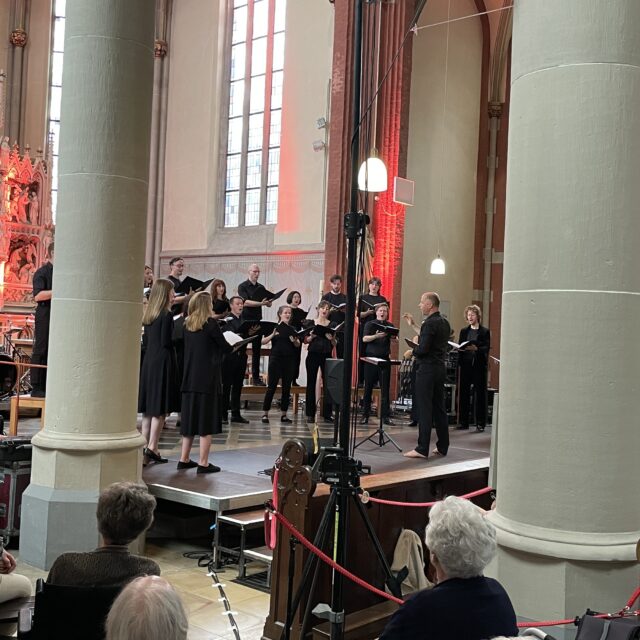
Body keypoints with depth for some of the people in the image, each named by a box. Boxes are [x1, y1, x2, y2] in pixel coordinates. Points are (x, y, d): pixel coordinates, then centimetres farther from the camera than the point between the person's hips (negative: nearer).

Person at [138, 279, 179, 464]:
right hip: (163, 363, -8)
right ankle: (152, 447, -5)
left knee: (148, 408, 11)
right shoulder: (166, 315, -13)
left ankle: (145, 445, 14)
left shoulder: (148, 314, 11)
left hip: (148, 362, 8)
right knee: (160, 409, -4)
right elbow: (167, 341, -17)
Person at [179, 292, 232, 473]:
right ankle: (203, 463, -1)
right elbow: (225, 347, -5)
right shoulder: (210, 324, -11)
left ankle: (184, 459, 20)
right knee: (207, 419, -2)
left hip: (190, 377, 7)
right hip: (208, 377, -6)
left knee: (190, 417, 15)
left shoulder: (188, 325, 8)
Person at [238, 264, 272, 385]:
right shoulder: (242, 286, -4)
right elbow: (246, 302, -18)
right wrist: (261, 303, -27)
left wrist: (268, 301, -14)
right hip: (245, 320, -5)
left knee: (256, 350, 6)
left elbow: (269, 304, 9)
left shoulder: (261, 288, 12)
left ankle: (256, 377, 10)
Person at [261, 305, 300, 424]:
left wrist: (294, 341, -12)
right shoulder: (273, 327, 1)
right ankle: (265, 413, 3)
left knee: (287, 387, 5)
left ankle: (283, 414, 12)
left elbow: (298, 345, 9)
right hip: (276, 359, -3)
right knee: (272, 387, -4)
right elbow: (263, 341, -7)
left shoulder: (292, 329, 10)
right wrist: (272, 335, -22)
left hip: (289, 360, 4)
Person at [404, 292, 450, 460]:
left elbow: (423, 349, -21)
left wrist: (414, 348, -2)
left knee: (424, 409, -6)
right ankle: (442, 447, 19)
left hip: (426, 369, -9)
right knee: (439, 408, 13)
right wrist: (419, 342, 14)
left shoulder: (430, 323, -16)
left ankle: (422, 449, -3)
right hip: (440, 367, 9)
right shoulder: (444, 322, 12)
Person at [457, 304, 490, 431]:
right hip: (466, 364, 4)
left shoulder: (485, 331, 3)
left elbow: (486, 348, -7)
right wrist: (460, 348, -8)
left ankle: (480, 423, 2)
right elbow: (460, 346, 14)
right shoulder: (464, 331, 16)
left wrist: (476, 348, -25)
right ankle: (463, 422, 9)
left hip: (479, 365, -4)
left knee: (479, 393, -2)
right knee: (464, 393, 3)